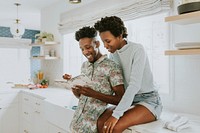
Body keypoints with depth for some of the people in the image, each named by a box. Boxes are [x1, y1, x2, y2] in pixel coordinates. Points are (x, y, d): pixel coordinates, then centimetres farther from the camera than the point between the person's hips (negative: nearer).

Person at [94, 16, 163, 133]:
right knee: (101, 122, -22)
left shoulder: (137, 49, -17)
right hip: (129, 101, 6)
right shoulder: (113, 55, 5)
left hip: (149, 101, -6)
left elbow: (135, 85, -26)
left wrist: (116, 114, -30)